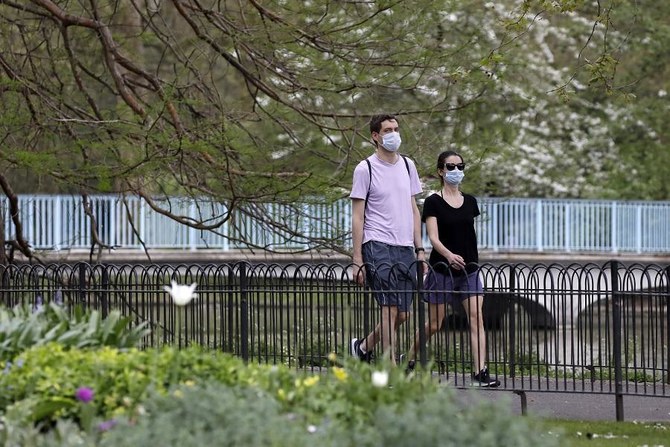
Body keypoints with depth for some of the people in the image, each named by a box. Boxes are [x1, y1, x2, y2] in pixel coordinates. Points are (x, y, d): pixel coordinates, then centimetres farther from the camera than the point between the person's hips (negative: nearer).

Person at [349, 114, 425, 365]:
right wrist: (357, 259, -8)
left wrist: (420, 250, 13)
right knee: (390, 309, -14)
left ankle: (363, 347, 29)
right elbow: (357, 217, -3)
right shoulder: (365, 169, -3)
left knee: (401, 315, 7)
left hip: (405, 248, 6)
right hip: (378, 247, -6)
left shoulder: (407, 166, 14)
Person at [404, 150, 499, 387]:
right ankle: (409, 361, 27)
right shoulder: (433, 202, -6)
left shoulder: (470, 202, 9)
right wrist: (449, 255, -34)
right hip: (442, 269, -4)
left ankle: (480, 372, -14)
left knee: (476, 318, -10)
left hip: (468, 269, 4)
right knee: (433, 324, 5)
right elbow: (433, 237, -16)